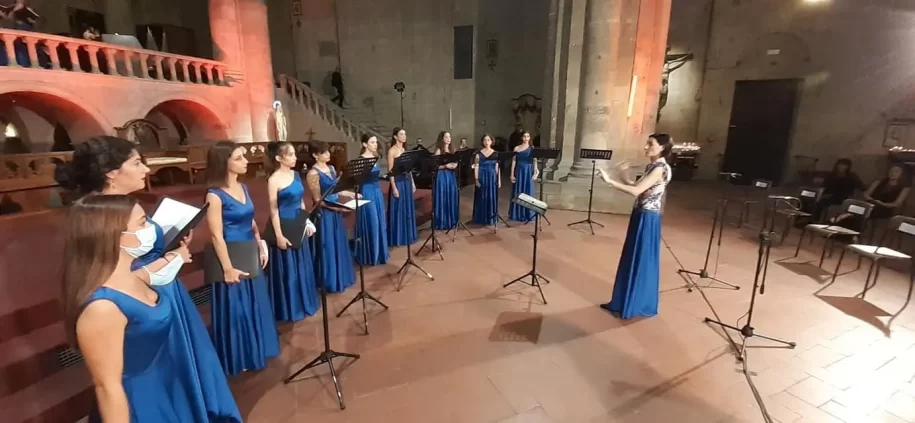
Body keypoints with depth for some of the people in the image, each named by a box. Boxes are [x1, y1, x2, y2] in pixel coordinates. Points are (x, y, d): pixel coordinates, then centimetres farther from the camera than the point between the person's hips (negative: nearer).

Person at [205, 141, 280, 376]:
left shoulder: (243, 187, 5)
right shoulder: (215, 195, -18)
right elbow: (217, 236, -19)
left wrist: (261, 248, 10)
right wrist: (227, 268, -18)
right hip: (233, 259, -8)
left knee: (255, 305, 19)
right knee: (235, 308, 8)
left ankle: (256, 349, 39)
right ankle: (238, 358, 27)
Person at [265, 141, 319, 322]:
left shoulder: (295, 174, 6)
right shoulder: (274, 180, -15)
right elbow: (274, 210, -16)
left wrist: (307, 222, 11)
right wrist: (279, 235, -18)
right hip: (284, 226, -7)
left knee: (302, 266, 17)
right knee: (287, 269, 4)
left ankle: (304, 303, 34)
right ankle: (289, 309, 20)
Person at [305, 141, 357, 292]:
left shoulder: (331, 168, 8)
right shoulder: (313, 173, -16)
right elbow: (318, 200, -17)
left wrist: (351, 194, 3)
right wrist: (338, 208, -23)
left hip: (336, 212, 8)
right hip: (324, 214, -8)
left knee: (339, 245, 17)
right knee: (328, 247, 2)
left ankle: (342, 277, 32)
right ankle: (331, 282, 16)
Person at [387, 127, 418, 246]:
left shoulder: (405, 149, 13)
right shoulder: (392, 150, -9)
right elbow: (390, 170, -13)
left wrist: (412, 182, 12)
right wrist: (394, 187, -18)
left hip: (407, 181, 7)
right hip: (398, 181, -7)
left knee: (408, 209, 13)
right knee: (398, 210, 0)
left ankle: (408, 235, 24)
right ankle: (397, 238, 10)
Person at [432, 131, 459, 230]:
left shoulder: (452, 150, 11)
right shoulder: (439, 150, -7)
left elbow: (456, 162, 15)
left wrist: (455, 165, -7)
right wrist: (445, 166, -23)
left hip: (451, 176, 6)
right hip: (441, 176, -6)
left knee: (451, 199, 9)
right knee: (442, 199, -3)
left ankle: (452, 221, 20)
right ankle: (441, 223, 6)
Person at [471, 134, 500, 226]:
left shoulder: (495, 153, 5)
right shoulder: (479, 153, 0)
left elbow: (497, 167, 6)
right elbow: (476, 167, -2)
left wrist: (499, 180, 2)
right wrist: (476, 179, -10)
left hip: (492, 177, 2)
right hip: (482, 177, -2)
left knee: (492, 198, 5)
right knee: (482, 198, 2)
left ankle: (491, 218, 15)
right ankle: (481, 218, 10)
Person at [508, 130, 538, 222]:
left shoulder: (532, 148, 3)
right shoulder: (517, 148, 4)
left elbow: (535, 161, -1)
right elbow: (513, 162, 2)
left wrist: (535, 173, -13)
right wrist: (512, 174, -3)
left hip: (528, 172, 0)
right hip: (519, 172, 0)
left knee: (528, 193, 3)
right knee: (517, 193, 4)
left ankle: (527, 215, 11)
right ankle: (517, 214, 13)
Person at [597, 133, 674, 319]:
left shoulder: (661, 168, -17)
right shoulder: (651, 166, 12)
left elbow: (636, 191, -26)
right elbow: (634, 187, 14)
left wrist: (610, 181, -25)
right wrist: (622, 173, 5)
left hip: (648, 219, -10)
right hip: (640, 216, 10)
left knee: (642, 262, 1)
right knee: (631, 260, 15)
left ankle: (640, 306, 16)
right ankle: (624, 302, 28)